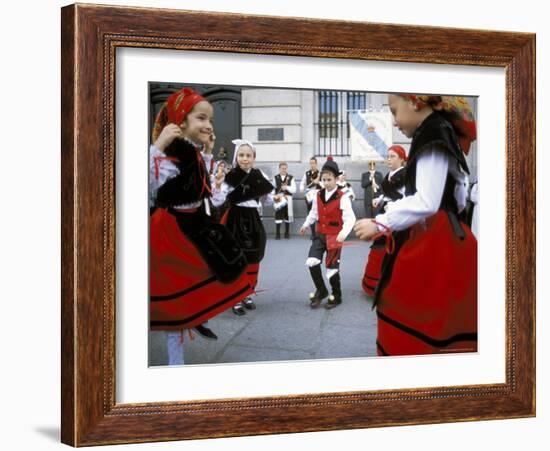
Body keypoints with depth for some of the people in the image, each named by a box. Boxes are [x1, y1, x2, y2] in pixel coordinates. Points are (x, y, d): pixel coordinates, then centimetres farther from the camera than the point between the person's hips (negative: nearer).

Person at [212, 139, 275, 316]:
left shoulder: (260, 176, 3)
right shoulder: (230, 176, -10)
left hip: (253, 220, 5)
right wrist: (217, 184, -28)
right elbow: (216, 202, -16)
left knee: (253, 261, 11)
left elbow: (267, 201, 16)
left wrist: (270, 194, 0)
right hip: (235, 221, -4)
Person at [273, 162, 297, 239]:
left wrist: (287, 187, -16)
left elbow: (294, 189, -2)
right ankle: (277, 234, -1)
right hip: (278, 200, 0)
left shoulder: (290, 178, 5)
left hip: (287, 200, 0)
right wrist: (275, 197, -4)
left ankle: (287, 233, 17)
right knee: (278, 216, -5)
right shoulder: (275, 178, 8)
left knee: (287, 216, 6)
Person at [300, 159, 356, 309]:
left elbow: (350, 218, -22)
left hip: (334, 236, -5)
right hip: (320, 235, 5)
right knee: (311, 262, -12)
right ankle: (321, 291, 9)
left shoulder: (342, 197, -15)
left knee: (332, 268, 1)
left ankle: (336, 297, 23)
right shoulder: (318, 195, 3)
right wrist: (306, 224, 20)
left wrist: (343, 233, -35)